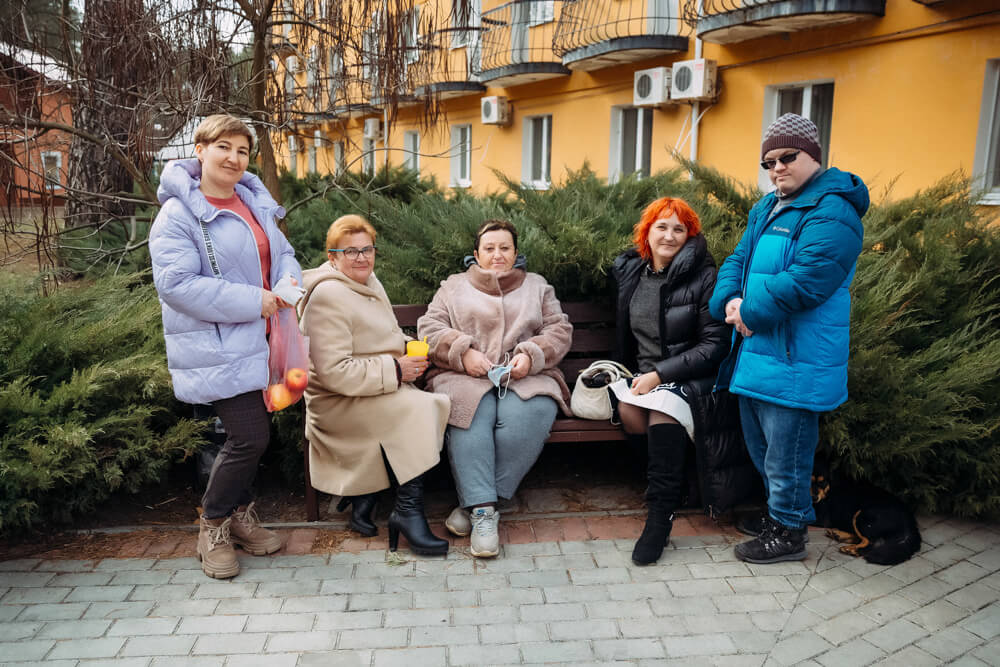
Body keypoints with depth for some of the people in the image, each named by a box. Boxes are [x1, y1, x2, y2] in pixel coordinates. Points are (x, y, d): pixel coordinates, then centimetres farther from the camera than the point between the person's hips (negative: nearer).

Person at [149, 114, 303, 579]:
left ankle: (239, 514, 35)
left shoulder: (254, 201, 11)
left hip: (256, 340, 7)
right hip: (215, 347, -7)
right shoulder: (179, 214, -11)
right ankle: (212, 525, 14)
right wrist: (255, 301, -21)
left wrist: (289, 283, -8)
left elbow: (281, 252, 17)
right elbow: (175, 283, -20)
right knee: (250, 437, -10)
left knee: (251, 434, 15)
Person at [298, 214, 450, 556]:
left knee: (425, 408, -20)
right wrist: (395, 371, -19)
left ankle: (362, 499, -10)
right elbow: (334, 373, -22)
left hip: (376, 393, 9)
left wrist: (409, 356, 7)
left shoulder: (369, 283, 14)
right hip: (338, 403, -8)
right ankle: (408, 511, -17)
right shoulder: (327, 296, -15)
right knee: (420, 409, -27)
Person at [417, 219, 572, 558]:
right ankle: (483, 509, -35)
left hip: (527, 378, 1)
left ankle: (473, 502, -24)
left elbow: (560, 330, 14)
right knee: (472, 414, -35)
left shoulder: (537, 286, 26)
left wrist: (531, 355, -6)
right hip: (465, 377, 0)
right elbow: (429, 329, 9)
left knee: (528, 415, -33)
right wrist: (464, 352, -9)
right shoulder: (454, 286, 23)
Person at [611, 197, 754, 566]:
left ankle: (661, 514, -25)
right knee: (628, 411, -28)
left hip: (692, 379, -4)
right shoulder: (629, 272, 9)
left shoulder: (703, 276, -7)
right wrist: (638, 375, 12)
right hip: (645, 376, 4)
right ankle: (674, 483, -5)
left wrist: (660, 374, -17)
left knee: (663, 404, -35)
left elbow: (714, 346, -11)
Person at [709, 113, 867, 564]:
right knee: (759, 444, 22)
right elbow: (738, 260, 13)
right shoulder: (767, 207, 15)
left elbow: (802, 283, -25)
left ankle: (789, 533, 21)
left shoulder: (832, 213, -16)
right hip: (756, 353, 10)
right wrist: (731, 299, -8)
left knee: (785, 452, 3)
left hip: (795, 362, -9)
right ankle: (776, 513, 40)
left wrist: (748, 311, -15)